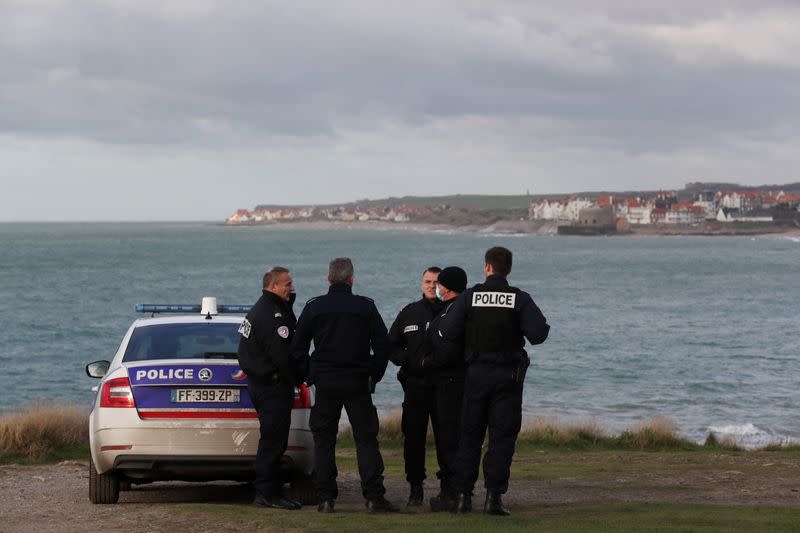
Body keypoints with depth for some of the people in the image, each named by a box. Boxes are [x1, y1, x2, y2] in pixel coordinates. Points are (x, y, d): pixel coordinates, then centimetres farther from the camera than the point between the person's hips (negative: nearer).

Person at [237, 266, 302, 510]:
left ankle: (270, 492, 20)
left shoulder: (260, 309, 17)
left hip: (259, 382, 11)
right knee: (272, 440, -8)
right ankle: (267, 494, -6)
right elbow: (282, 356, -22)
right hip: (273, 387, -11)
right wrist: (298, 379, -9)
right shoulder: (271, 316, -18)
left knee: (273, 440, 15)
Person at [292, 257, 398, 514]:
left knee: (324, 440, 7)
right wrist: (374, 375, 12)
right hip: (357, 383, -1)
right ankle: (374, 496, -6)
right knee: (366, 438, 1)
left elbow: (298, 348, 5)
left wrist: (309, 375, 14)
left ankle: (325, 497, 2)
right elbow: (383, 346, 1)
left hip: (325, 383, 1)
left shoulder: (314, 307, 2)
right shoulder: (365, 307, -1)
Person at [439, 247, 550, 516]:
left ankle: (463, 495, 6)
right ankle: (493, 496, -4)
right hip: (508, 375, -1)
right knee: (502, 436, 2)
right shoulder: (520, 299, -4)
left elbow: (448, 332, -10)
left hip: (476, 373, 1)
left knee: (469, 435, 9)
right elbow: (538, 334, -12)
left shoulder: (469, 297, -3)